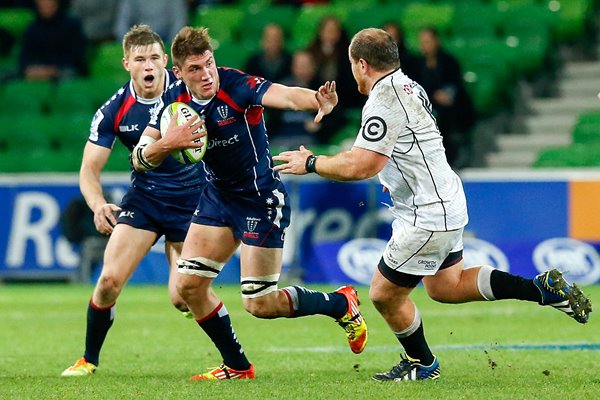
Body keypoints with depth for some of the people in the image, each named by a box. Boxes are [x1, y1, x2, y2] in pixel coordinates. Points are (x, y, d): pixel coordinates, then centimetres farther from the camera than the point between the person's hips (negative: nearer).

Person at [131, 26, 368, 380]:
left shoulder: (236, 86, -25)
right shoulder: (175, 101, -7)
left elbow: (286, 96, -42)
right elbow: (141, 159, -6)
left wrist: (318, 100, -64)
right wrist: (167, 143, -28)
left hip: (263, 198, -6)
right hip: (219, 195, 6)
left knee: (260, 304, -4)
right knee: (189, 284, 1)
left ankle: (342, 303, 21)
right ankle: (236, 366, 19)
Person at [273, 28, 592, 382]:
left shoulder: (384, 99, -22)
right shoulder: (407, 86, 9)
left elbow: (360, 166, -26)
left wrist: (310, 163, -14)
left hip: (427, 217, -10)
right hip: (444, 205, 10)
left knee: (384, 295, 6)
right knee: (447, 287, 22)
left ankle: (422, 364, 26)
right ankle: (544, 288, 16)